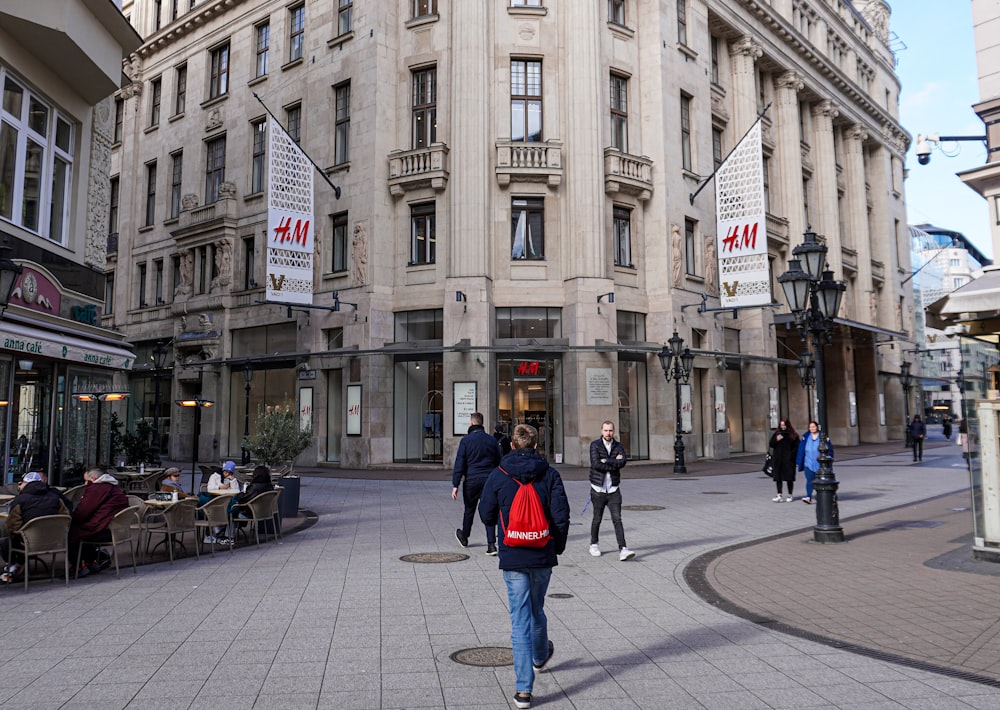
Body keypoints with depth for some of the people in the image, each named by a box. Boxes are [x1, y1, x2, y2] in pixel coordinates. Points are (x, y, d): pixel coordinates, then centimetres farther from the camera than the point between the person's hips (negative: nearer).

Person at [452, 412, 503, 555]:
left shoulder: (466, 440, -6)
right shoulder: (492, 440, 5)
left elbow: (459, 463, -8)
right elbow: (498, 462, 12)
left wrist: (455, 485, -6)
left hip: (472, 480, -2)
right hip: (489, 481, 2)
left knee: (469, 510, 16)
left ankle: (464, 537, 36)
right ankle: (491, 544, -5)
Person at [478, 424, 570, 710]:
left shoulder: (498, 475, -6)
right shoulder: (549, 474, -5)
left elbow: (486, 517, -1)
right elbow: (561, 516, -8)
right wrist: (558, 546, 7)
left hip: (513, 558, -1)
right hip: (543, 557, 2)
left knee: (520, 620, 3)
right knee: (537, 610, 24)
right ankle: (541, 655, 50)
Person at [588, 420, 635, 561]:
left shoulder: (618, 445, 6)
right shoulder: (595, 445, -4)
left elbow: (623, 461, -12)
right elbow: (595, 464, -18)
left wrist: (606, 461, -16)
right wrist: (615, 463, -12)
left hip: (613, 490, 2)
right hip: (598, 489, -2)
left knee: (617, 519, -7)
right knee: (597, 519, 11)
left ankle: (622, 549, -11)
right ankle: (594, 544, 31)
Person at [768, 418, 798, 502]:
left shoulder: (793, 435, 0)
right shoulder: (776, 433, 7)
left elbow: (796, 447, -2)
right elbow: (770, 445, 6)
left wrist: (792, 456, -14)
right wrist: (776, 440, -11)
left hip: (788, 460, -2)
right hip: (777, 460, 2)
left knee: (789, 478, 5)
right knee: (778, 477, 0)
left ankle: (790, 495, 16)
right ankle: (779, 495, 1)